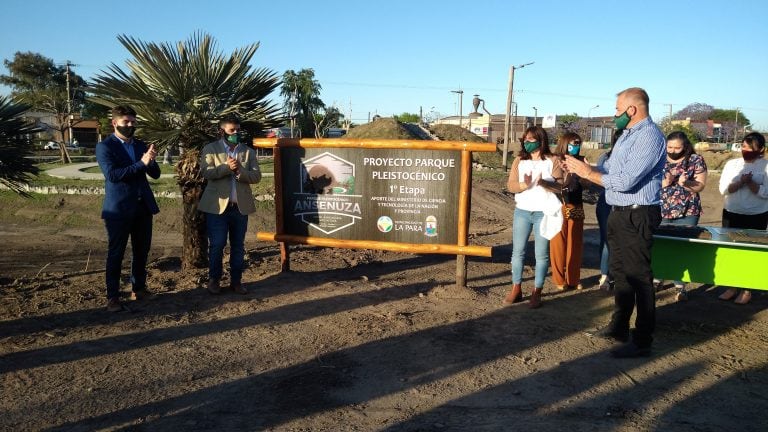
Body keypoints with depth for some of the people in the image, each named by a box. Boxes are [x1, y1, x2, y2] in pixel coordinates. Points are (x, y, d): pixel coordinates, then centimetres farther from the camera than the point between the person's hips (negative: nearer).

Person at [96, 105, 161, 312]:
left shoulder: (140, 145, 12)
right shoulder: (104, 146, -5)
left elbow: (155, 174, 8)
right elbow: (112, 174, -19)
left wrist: (151, 161, -14)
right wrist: (141, 163, -24)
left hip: (143, 206, 6)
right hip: (119, 208, -5)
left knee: (141, 251, 12)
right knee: (116, 254, 1)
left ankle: (138, 288, 26)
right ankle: (112, 297, 9)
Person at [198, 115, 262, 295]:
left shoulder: (249, 151, 10)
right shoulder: (210, 149, 2)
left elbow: (256, 176, 0)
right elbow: (205, 172, -11)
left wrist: (239, 171, -17)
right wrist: (227, 167, -20)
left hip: (241, 206, 3)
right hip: (217, 206, -3)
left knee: (238, 246, 9)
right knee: (217, 245, 1)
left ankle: (236, 281, 20)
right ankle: (214, 279, 18)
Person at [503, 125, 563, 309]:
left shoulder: (552, 161, -1)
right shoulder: (519, 160, 7)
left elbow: (561, 185, -7)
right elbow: (510, 185, -2)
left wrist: (544, 183, -25)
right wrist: (524, 184, -22)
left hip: (544, 213, -3)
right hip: (522, 212, 3)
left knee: (542, 254, 2)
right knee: (518, 251, 7)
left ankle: (537, 292, 11)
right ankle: (516, 289, 18)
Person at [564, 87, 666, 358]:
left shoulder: (649, 138, -18)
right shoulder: (627, 134, 13)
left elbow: (625, 181, -24)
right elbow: (608, 168, 14)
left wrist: (588, 173, -15)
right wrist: (579, 168, 2)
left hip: (637, 216, -10)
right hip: (619, 213, 10)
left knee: (638, 277, -1)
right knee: (619, 273, 19)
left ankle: (642, 342, 10)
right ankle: (619, 327, 34)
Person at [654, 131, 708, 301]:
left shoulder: (696, 160, 0)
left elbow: (701, 185, -3)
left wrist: (686, 183, -21)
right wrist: (663, 183, -16)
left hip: (687, 213, -2)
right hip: (660, 212, 2)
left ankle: (680, 286, 8)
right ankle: (657, 279, 22)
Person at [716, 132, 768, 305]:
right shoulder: (732, 164, 4)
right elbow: (723, 189, -4)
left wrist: (749, 182, -17)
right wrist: (741, 182, -18)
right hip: (731, 214, 3)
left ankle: (747, 290, 15)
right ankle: (732, 286, 19)